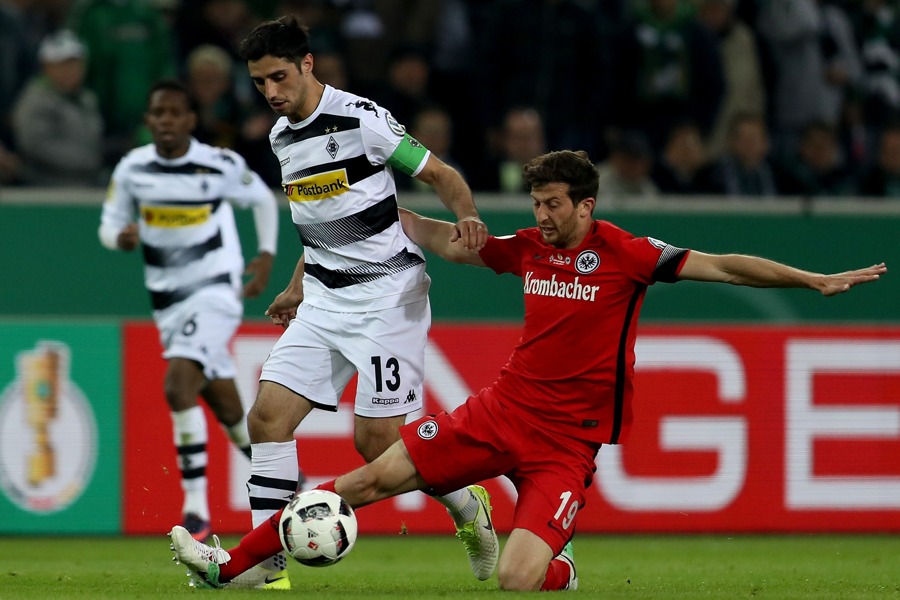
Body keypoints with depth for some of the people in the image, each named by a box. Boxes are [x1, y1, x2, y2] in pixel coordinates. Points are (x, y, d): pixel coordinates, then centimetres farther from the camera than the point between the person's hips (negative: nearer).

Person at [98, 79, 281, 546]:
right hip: (168, 300, 5)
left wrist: (267, 255, 2)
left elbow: (263, 199, 9)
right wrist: (121, 237, -14)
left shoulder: (221, 166, -9)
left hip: (216, 290, -5)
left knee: (178, 388, -25)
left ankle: (196, 505, -23)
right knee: (228, 411, 13)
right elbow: (110, 224, 8)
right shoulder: (132, 169, -1)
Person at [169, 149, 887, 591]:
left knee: (518, 579, -23)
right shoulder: (531, 247, 6)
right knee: (376, 477, -1)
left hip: (567, 441, -5)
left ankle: (560, 568, 15)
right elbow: (452, 241, 22)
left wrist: (815, 279, -21)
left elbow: (722, 266, -14)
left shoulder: (624, 253, -10)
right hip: (503, 408, 5)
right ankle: (232, 564, 4)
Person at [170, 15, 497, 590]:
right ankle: (266, 563, -4)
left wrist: (466, 217, -27)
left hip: (388, 294, -7)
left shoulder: (361, 119, -13)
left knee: (377, 439, -9)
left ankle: (466, 504, 19)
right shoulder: (283, 137, 10)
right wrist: (298, 287, 25)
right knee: (267, 415, -7)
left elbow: (442, 175, -8)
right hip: (324, 301, 7)